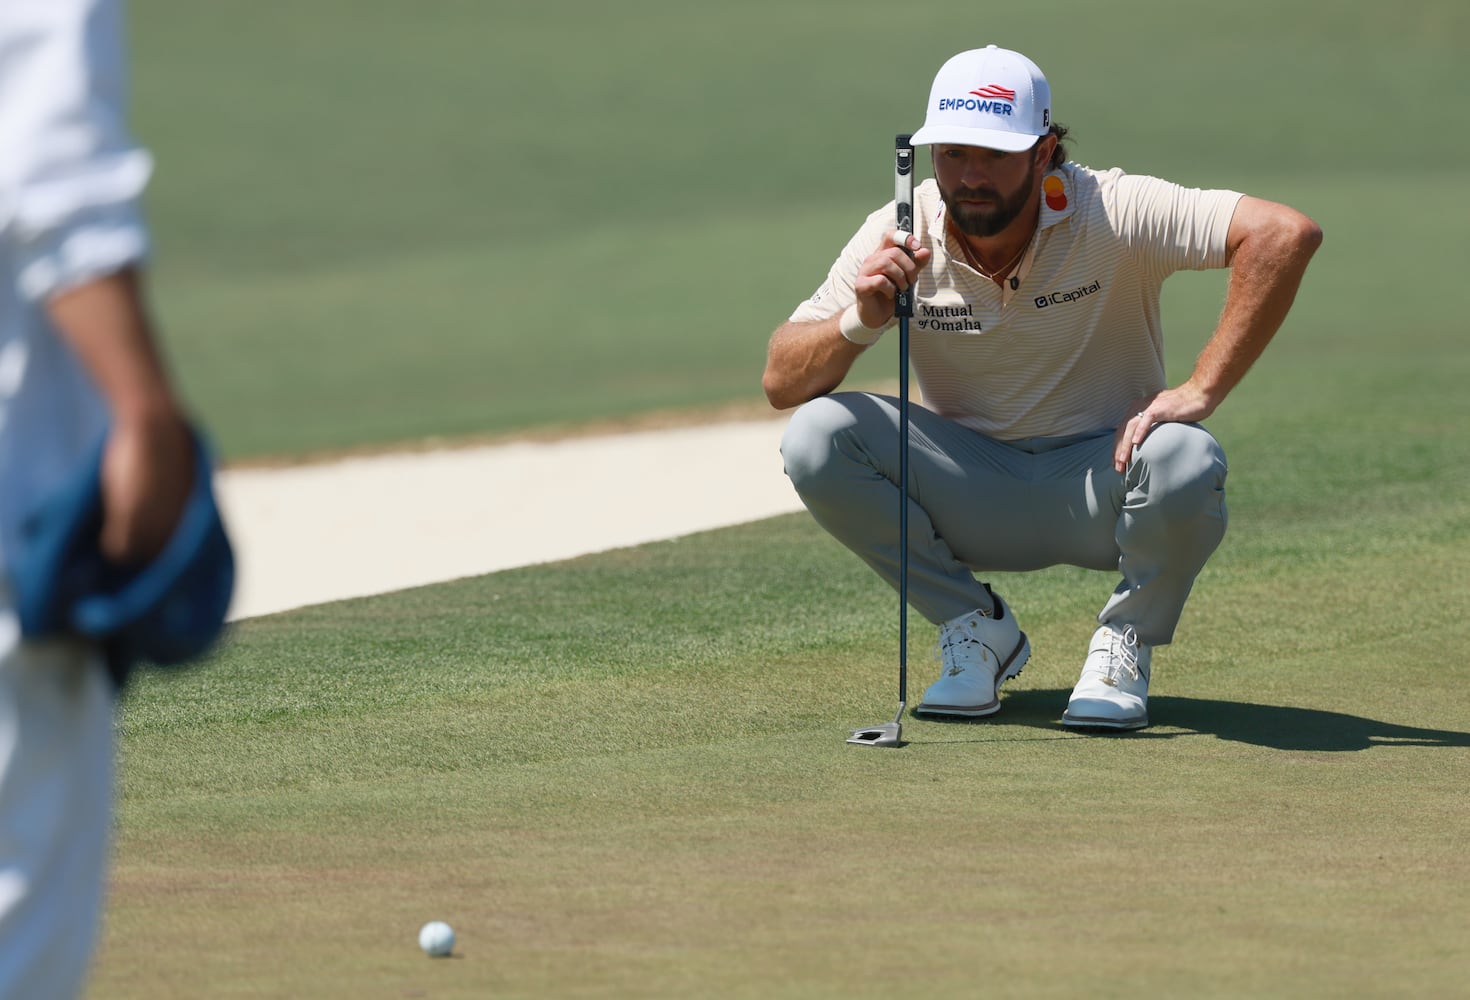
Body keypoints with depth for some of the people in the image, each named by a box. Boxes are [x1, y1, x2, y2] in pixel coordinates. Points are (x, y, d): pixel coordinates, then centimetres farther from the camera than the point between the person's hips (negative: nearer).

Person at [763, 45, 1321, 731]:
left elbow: (1285, 234, -30)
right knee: (815, 437, -21)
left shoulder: (1114, 213, -20)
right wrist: (860, 322, -34)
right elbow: (780, 383, -12)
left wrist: (1200, 391, -33)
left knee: (1184, 462, -36)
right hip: (973, 497, 3)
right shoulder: (898, 241, -11)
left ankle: (1124, 645, -4)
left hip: (1102, 482, -2)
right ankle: (979, 633, -2)